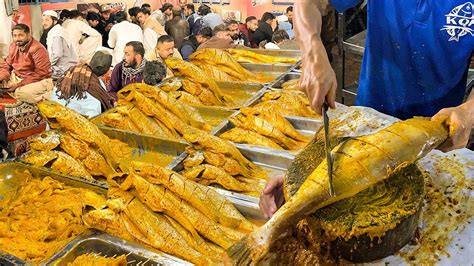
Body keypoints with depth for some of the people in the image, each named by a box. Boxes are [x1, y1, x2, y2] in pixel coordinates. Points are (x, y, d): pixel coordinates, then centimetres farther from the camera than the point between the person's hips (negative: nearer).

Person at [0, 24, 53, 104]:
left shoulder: (37, 49, -21)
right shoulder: (13, 46, 4)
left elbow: (41, 73, -24)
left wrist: (19, 84, -25)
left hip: (38, 81, -8)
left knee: (22, 93, -34)